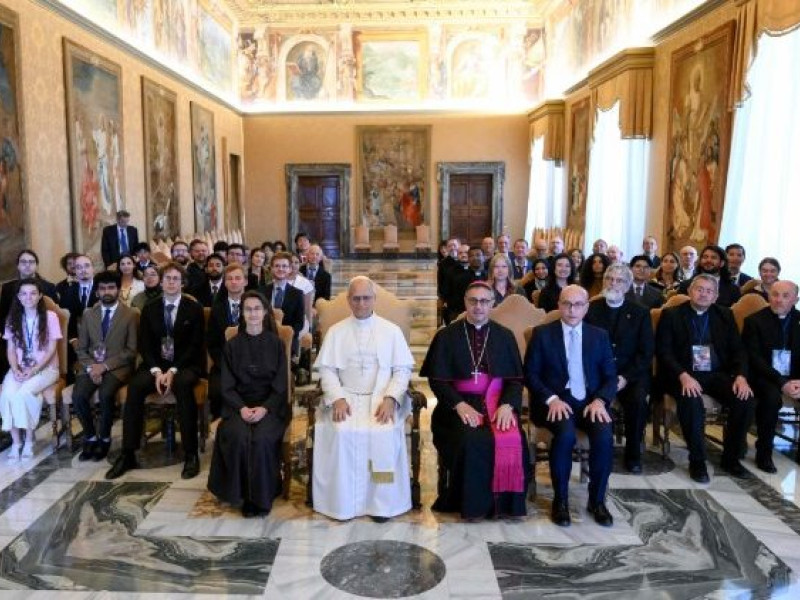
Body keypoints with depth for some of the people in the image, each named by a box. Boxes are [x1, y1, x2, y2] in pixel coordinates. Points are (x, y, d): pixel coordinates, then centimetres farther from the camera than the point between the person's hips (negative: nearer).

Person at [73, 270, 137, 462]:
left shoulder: (130, 315, -1)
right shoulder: (88, 315, 11)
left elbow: (131, 351, -5)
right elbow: (81, 348, 10)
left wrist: (105, 365, -15)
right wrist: (90, 367, -10)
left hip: (117, 367, -3)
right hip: (91, 365, 3)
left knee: (106, 394, -31)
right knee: (78, 396, -24)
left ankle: (104, 438, -8)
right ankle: (90, 437, -1)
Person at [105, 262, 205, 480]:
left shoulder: (194, 308, 1)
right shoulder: (149, 309, 10)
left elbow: (195, 345, -6)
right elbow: (144, 345, 4)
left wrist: (173, 370, -18)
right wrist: (156, 371, -13)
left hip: (185, 365, -3)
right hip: (156, 364, 3)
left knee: (183, 385, -36)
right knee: (134, 386, -27)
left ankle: (191, 454, -30)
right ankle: (128, 454, -21)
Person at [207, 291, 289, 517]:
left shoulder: (276, 344, 5)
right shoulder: (232, 346, 9)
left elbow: (281, 385, 1)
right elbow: (227, 386, 5)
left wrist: (264, 408, -16)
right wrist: (241, 408, -14)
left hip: (270, 405, -1)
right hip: (239, 406, 1)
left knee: (262, 439, -30)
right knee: (238, 437, -29)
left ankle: (262, 496, -12)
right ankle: (242, 494, -11)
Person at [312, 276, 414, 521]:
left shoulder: (391, 330, 8)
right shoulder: (335, 331, 10)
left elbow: (403, 369, 3)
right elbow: (327, 369, 5)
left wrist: (390, 399, -13)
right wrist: (337, 398, -13)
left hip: (382, 398, -1)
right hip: (346, 397, 1)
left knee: (385, 433, -29)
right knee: (342, 433, -28)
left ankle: (382, 502, -14)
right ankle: (343, 501, -13)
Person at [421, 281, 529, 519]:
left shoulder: (505, 336, 11)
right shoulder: (446, 336, 5)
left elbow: (515, 379, 7)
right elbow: (437, 380, 0)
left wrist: (507, 405, -13)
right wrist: (460, 405, -16)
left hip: (497, 402, 2)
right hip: (459, 404, -1)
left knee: (511, 442, -28)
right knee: (471, 441, -31)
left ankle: (503, 502, -7)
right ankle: (471, 502, -11)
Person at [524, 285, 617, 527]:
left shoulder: (599, 335, 12)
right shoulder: (542, 333, 4)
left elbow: (610, 376, 8)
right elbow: (530, 374, -1)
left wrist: (600, 400, -12)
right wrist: (551, 399, -17)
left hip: (590, 402, 2)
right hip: (555, 402, -2)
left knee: (604, 435, -27)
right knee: (566, 433, -32)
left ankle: (597, 500, -6)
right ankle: (560, 499, -11)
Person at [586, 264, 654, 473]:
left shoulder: (640, 312, 7)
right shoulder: (591, 309, 6)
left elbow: (646, 352, 2)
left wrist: (626, 377, -13)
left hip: (631, 373, 1)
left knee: (638, 401, -29)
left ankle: (633, 454, -6)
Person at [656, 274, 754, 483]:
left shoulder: (725, 315, 14)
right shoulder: (671, 315, 2)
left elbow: (738, 349, 9)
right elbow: (664, 351, -7)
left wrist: (741, 375, -10)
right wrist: (683, 376, -23)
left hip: (717, 374, 4)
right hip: (684, 374, -4)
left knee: (745, 398, -22)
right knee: (691, 401, -34)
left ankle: (731, 457, -1)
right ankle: (697, 461, -14)